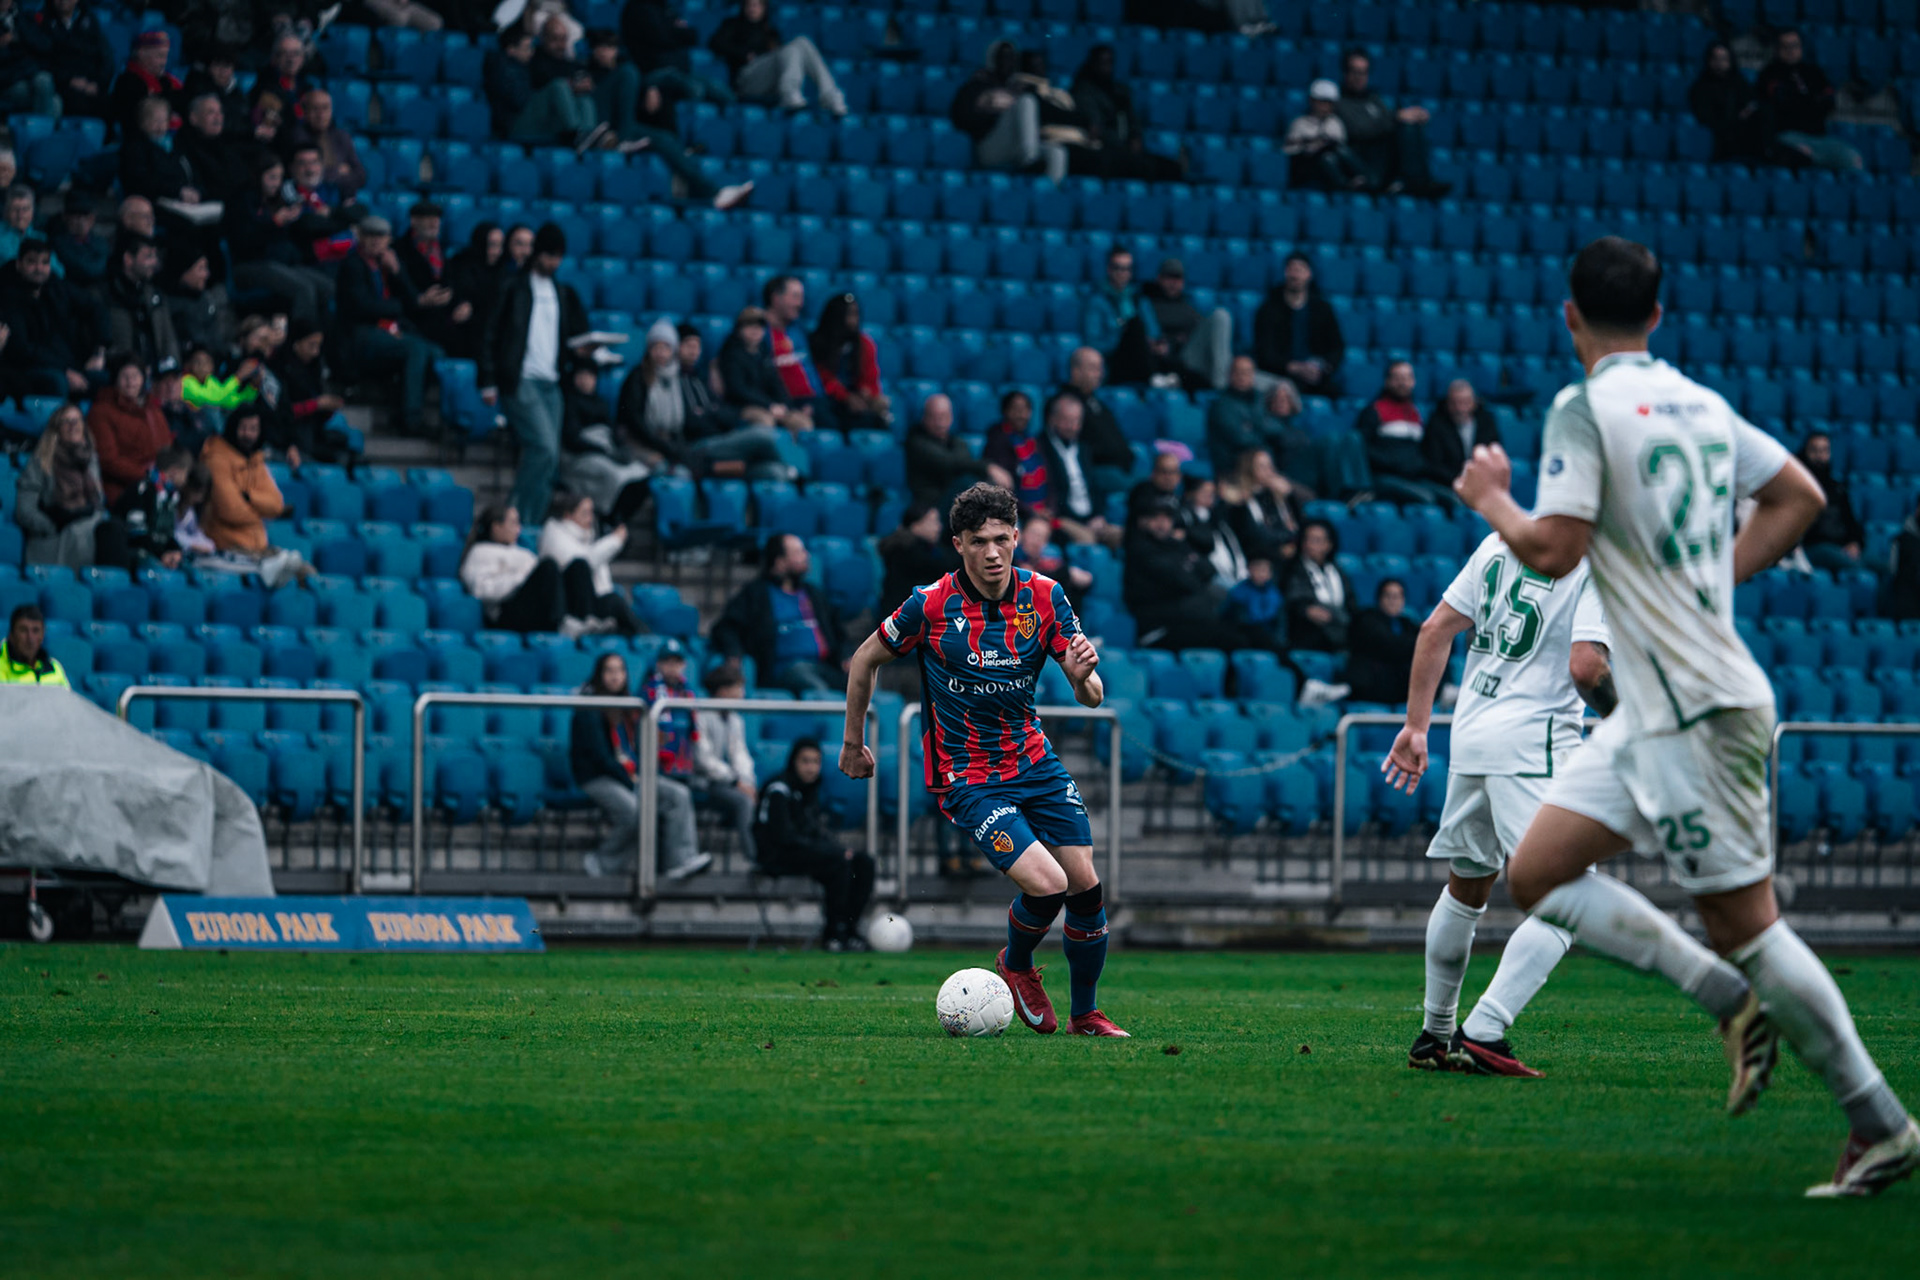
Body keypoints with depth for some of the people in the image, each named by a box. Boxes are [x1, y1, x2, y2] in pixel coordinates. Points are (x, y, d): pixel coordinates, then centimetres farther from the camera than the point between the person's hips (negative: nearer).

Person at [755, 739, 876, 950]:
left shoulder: (810, 790, 14)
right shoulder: (779, 791, -13)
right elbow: (783, 836, -20)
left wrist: (839, 848, -4)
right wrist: (836, 851, -20)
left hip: (809, 852, 9)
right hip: (780, 857, -9)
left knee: (864, 862, -7)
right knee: (838, 862, -29)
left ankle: (849, 929, -11)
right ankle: (832, 934, -24)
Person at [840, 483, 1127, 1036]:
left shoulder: (1044, 596, -6)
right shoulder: (930, 605, -15)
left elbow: (1091, 698, -6)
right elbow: (865, 659, 2)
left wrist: (1082, 674, -30)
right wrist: (853, 742, 9)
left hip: (1036, 761, 4)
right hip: (968, 779, -4)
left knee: (1086, 886, 0)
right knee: (1046, 885, -19)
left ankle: (1085, 1013, 20)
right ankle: (1016, 966, 14)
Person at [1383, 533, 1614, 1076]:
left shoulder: (1502, 540, 13)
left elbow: (1435, 631, 12)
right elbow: (1585, 667, -19)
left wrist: (1417, 724, 16)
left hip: (1469, 732, 8)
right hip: (1533, 744, -8)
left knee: (1466, 887, 24)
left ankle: (1435, 1034, 34)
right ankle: (1481, 1033, -21)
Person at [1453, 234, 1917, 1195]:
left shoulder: (1585, 408, -12)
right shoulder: (1704, 405, 12)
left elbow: (1553, 550, -18)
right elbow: (1799, 497, 19)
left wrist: (1490, 498, 1)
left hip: (1697, 711, -9)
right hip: (1654, 709, 9)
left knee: (1741, 919, -5)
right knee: (1536, 875, 9)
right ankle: (1735, 1001, 6)